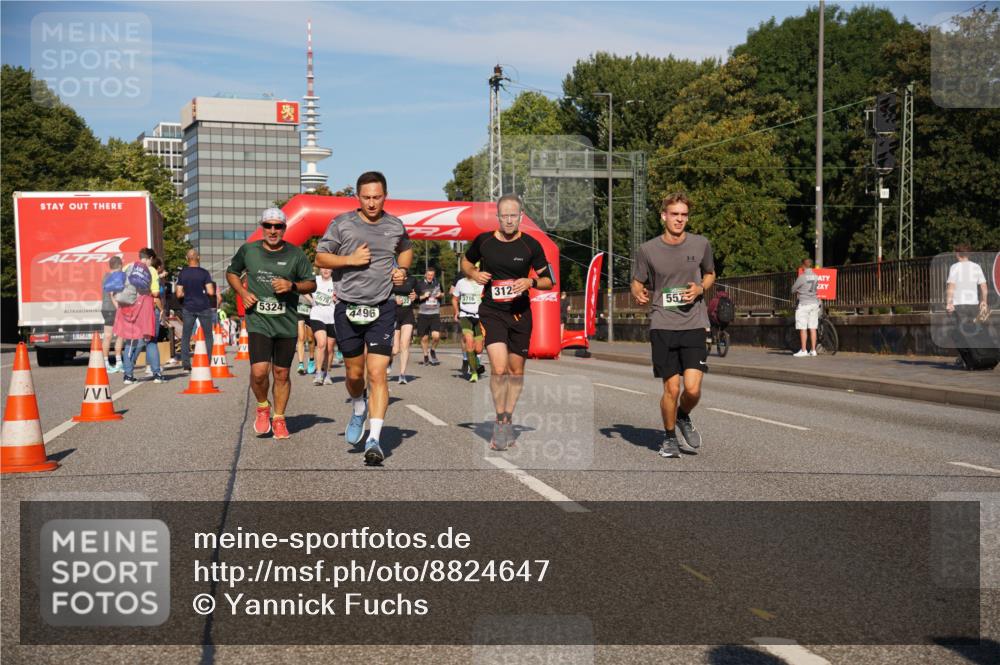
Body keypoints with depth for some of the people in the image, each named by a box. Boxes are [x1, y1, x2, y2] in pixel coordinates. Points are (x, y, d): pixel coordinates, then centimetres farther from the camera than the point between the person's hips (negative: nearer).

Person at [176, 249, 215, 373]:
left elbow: (179, 294, 0)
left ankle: (185, 365, 2)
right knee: (208, 335, 8)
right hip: (204, 307, -2)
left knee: (185, 336, 8)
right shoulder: (204, 273, -6)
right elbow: (211, 292, -12)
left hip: (188, 308, 2)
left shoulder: (182, 273, 1)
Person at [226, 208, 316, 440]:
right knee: (259, 371, -15)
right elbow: (231, 273, 19)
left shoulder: (296, 254, 2)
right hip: (258, 322, -1)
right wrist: (243, 293, 1)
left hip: (287, 323, 1)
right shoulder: (248, 250, 3)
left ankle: (279, 418, 26)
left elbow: (311, 284, 8)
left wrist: (292, 286, -13)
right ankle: (262, 407, 14)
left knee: (281, 374, 7)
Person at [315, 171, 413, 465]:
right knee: (354, 373, 12)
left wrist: (402, 269, 5)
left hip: (382, 309, 0)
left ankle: (374, 440, -10)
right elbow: (320, 257, 3)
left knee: (377, 374, -11)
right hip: (348, 308, 0)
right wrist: (350, 259, -12)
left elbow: (406, 250, 25)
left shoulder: (395, 226, 5)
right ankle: (359, 411, 45)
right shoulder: (342, 224, -2)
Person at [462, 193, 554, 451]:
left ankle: (508, 420, 30)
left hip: (520, 313, 2)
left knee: (516, 369, 10)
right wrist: (474, 274, -4)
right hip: (491, 312, -2)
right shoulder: (483, 241, -2)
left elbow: (548, 281, 3)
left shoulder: (531, 245, -3)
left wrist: (531, 282, -18)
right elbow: (466, 262, 17)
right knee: (498, 368, -17)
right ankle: (500, 422, 0)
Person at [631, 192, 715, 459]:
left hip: (694, 325, 1)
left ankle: (684, 417, 25)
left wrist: (700, 289, -3)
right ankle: (669, 437, 22)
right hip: (662, 326, -1)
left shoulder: (701, 244, 3)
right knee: (671, 388, -3)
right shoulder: (648, 250, -1)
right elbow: (637, 282, 11)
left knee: (693, 388, -9)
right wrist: (639, 294, -13)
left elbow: (710, 274, 19)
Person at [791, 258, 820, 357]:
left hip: (804, 304, -6)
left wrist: (796, 293, 21)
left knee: (802, 328, -1)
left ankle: (803, 350, -2)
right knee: (813, 328, 8)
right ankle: (813, 350, 9)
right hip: (814, 303, 6)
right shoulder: (816, 276, 4)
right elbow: (816, 287, 13)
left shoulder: (802, 277, -12)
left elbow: (793, 289, -3)